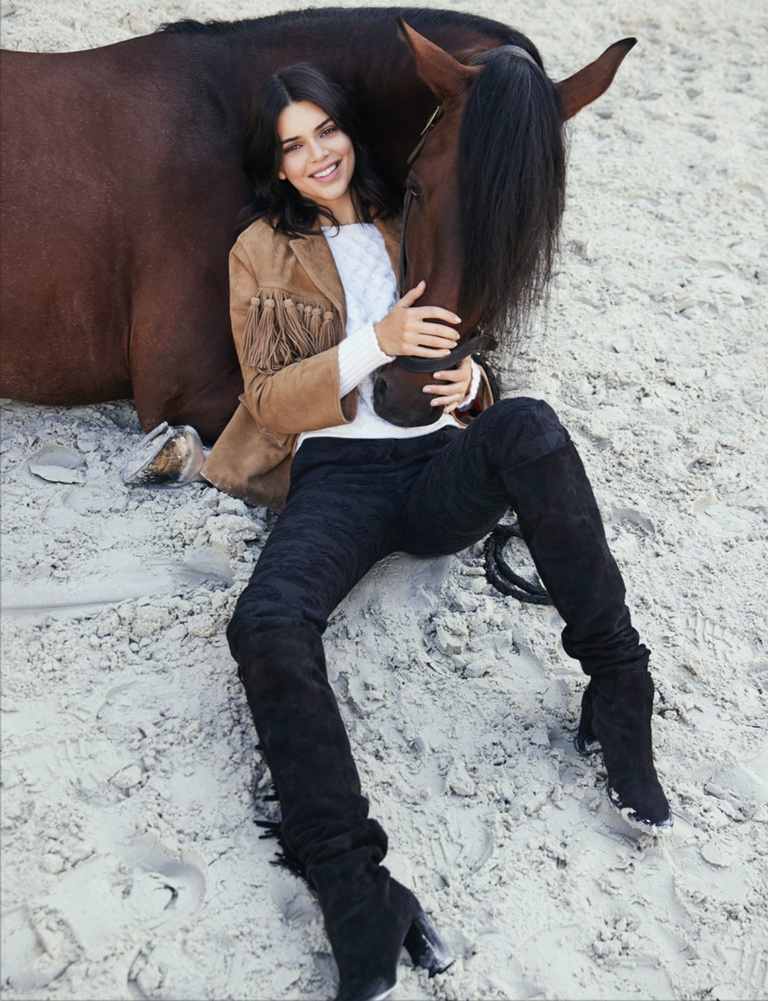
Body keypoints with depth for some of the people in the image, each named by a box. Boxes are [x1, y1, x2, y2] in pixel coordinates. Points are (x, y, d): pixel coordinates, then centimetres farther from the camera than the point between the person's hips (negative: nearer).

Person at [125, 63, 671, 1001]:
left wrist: (469, 381, -3)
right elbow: (270, 403, 3)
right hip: (335, 475, -1)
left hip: (440, 466, 2)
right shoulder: (261, 253, 12)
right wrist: (374, 343, -13)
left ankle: (616, 681, -25)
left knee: (528, 426, -36)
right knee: (266, 627, -33)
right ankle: (358, 897, -34)